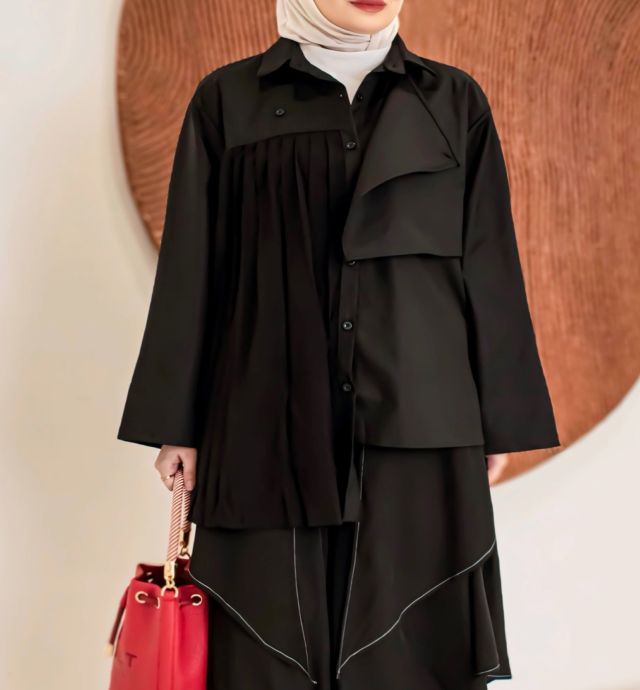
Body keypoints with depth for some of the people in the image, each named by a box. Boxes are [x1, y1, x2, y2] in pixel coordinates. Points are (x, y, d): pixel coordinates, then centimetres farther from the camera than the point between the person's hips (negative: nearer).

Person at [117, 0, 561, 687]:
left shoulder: (455, 101, 9)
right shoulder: (229, 99, 6)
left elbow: (489, 268, 7)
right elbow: (192, 269, 4)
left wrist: (500, 421, 4)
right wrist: (179, 424, 1)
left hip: (416, 422, 1)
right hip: (274, 422, 0)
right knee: (272, 635, 4)